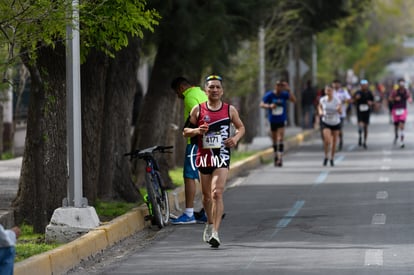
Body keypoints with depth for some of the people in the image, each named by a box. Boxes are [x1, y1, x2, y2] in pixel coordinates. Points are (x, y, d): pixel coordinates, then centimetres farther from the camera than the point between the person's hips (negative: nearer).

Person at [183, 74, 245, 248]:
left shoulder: (229, 110, 3)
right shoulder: (198, 110, 3)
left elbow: (241, 127, 17)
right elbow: (185, 131, 8)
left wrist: (236, 138, -4)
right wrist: (197, 131, -13)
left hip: (222, 156, -2)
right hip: (203, 156, 2)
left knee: (217, 193, -18)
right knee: (206, 196, 14)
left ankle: (215, 233, -22)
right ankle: (210, 223, 40)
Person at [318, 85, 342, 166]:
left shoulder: (337, 100, -13)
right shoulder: (322, 100, -7)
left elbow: (340, 112, -10)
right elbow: (319, 106, 14)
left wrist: (339, 109, -33)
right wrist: (320, 112, -7)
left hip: (336, 123, 0)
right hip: (326, 123, 0)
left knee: (334, 142, 8)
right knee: (327, 141, -18)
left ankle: (332, 158, 29)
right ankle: (326, 156, 7)